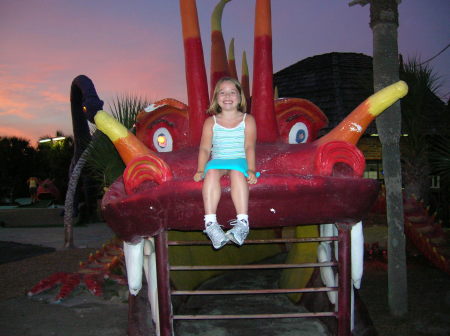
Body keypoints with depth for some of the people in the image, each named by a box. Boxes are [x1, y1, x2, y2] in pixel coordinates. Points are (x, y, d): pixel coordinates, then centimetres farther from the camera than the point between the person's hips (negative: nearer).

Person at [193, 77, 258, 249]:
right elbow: (205, 148, 4)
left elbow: (249, 147, -2)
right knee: (211, 172, -34)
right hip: (218, 161, 1)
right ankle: (210, 223, -44)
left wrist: (251, 170, -17)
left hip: (239, 160, -1)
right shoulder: (211, 122, 14)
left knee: (237, 172, -37)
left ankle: (242, 222, -46)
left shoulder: (247, 120, 10)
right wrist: (200, 170, -12)